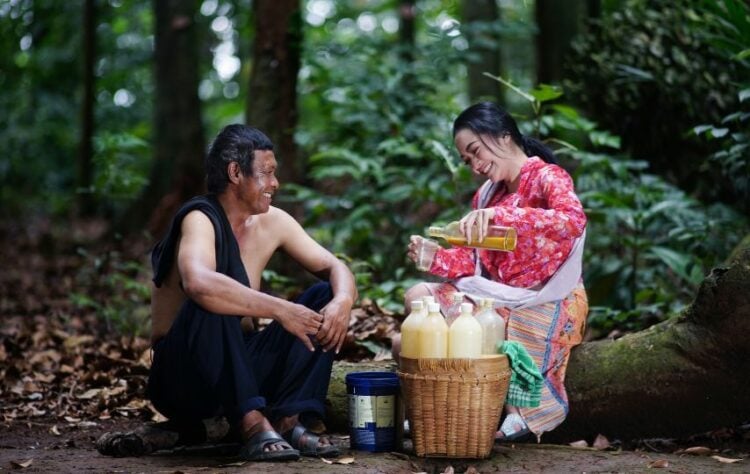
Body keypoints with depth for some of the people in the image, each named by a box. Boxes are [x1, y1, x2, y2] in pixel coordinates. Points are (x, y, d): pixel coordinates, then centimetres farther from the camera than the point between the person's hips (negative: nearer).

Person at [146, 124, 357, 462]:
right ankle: (253, 425, -33)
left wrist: (343, 301, -21)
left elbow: (334, 268, 3)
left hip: (241, 367, 7)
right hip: (182, 379, -7)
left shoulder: (271, 222, 2)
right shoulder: (200, 219, -19)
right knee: (211, 305, -35)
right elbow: (198, 283, -41)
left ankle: (289, 420, -19)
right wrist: (279, 310, -38)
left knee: (325, 298, -6)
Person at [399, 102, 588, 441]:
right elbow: (473, 262, 7)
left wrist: (499, 216, -40)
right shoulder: (487, 195, 14)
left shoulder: (548, 178, -9)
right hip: (497, 297, 8)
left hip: (544, 307, -7)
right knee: (418, 296, -8)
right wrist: (434, 256, -14)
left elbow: (574, 220, -32)